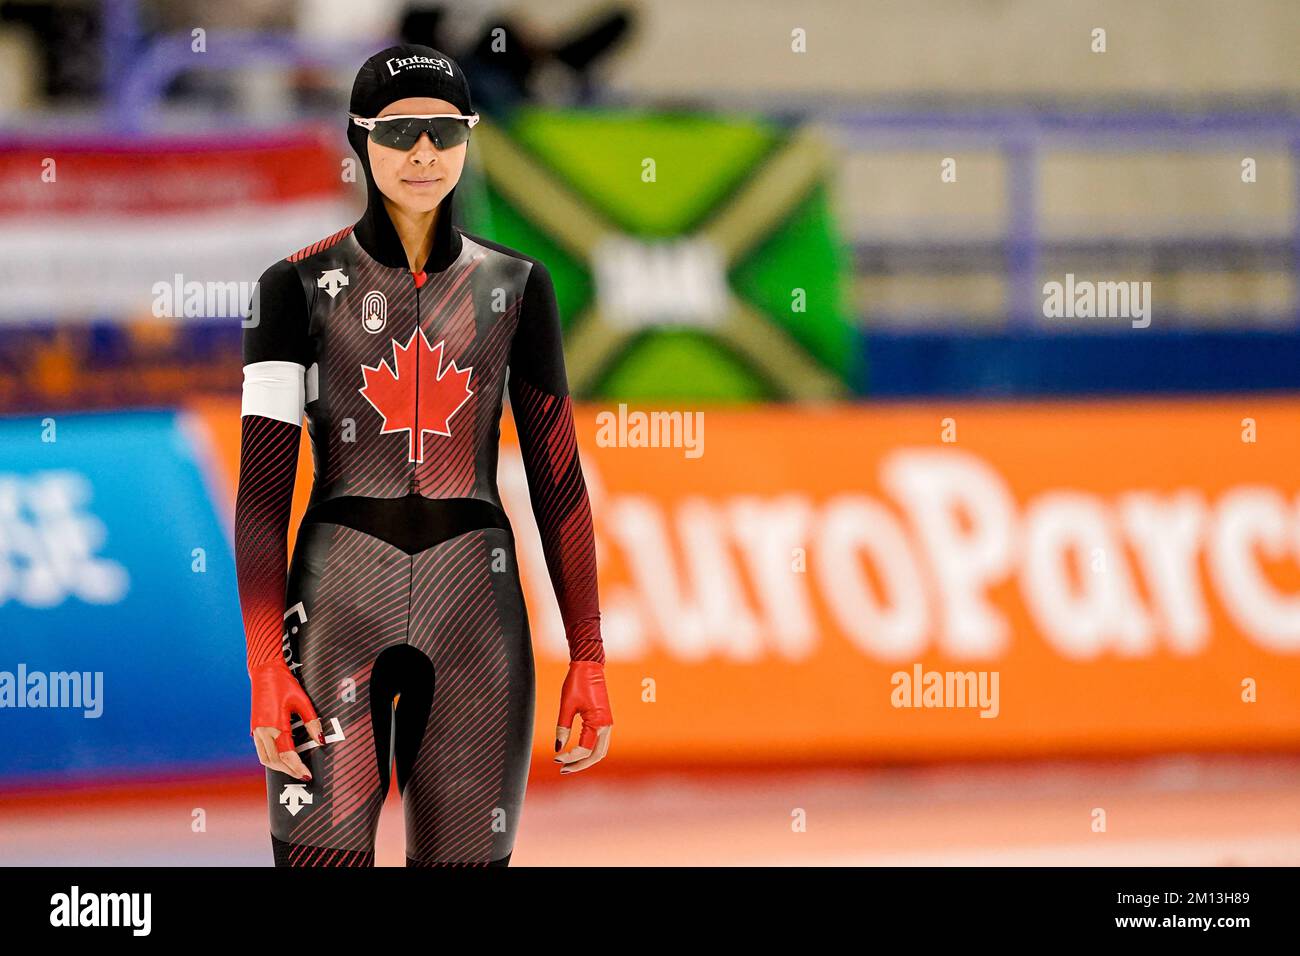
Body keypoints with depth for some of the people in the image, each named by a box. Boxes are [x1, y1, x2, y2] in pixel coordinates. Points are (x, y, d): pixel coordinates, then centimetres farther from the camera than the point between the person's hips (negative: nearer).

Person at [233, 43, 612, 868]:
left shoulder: (515, 286, 8)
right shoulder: (302, 284, 2)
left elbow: (557, 475, 8)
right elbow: (262, 482, -3)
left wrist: (589, 659, 3)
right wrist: (266, 667, -12)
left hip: (475, 612, 2)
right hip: (337, 605, -2)